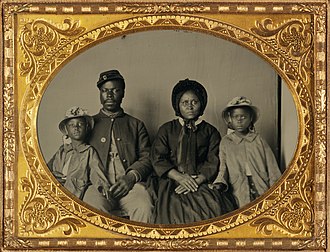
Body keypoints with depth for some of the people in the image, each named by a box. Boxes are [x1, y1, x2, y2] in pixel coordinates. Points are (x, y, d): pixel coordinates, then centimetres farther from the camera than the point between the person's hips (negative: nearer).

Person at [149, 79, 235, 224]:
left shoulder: (210, 132, 18)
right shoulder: (166, 129, 18)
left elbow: (213, 163, 6)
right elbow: (158, 159, 6)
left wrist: (197, 181, -13)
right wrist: (180, 177, -10)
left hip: (201, 181, 0)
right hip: (171, 181, 0)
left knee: (213, 207, -31)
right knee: (174, 207, -33)